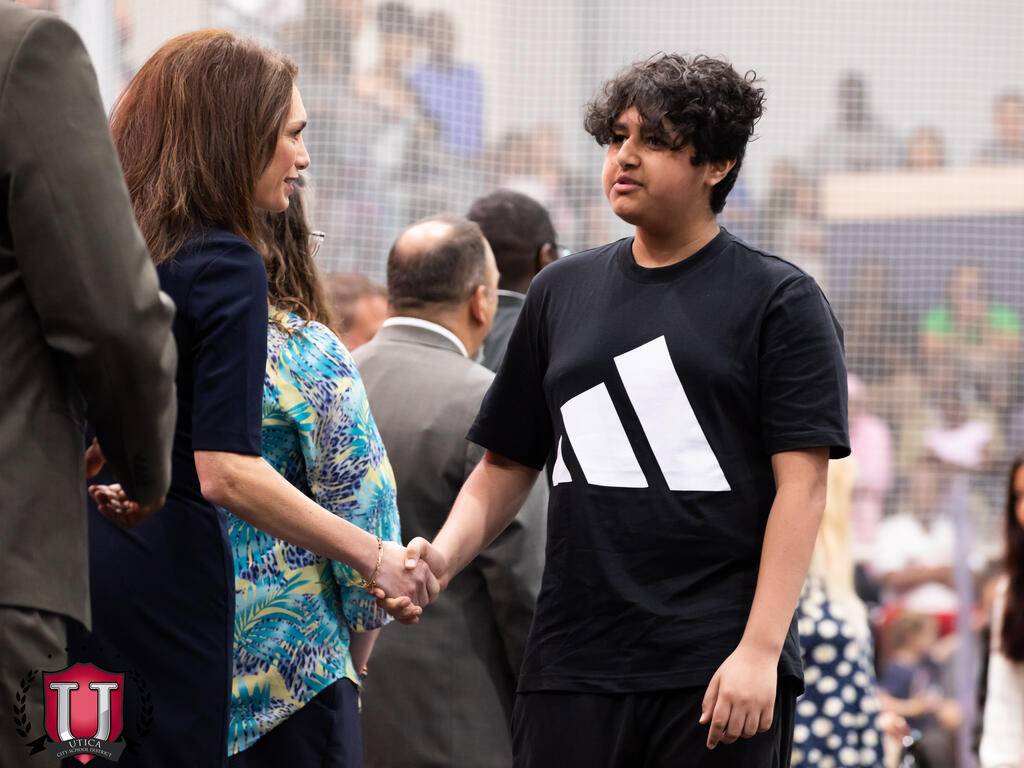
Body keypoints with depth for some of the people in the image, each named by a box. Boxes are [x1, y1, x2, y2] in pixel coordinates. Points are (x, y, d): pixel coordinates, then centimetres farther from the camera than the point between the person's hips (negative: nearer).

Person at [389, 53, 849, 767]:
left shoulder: (780, 300, 1)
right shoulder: (562, 292, 16)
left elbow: (802, 483, -6)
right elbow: (507, 465, 20)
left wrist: (760, 650, -15)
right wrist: (443, 554, 0)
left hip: (719, 672, -4)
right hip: (574, 663, 4)